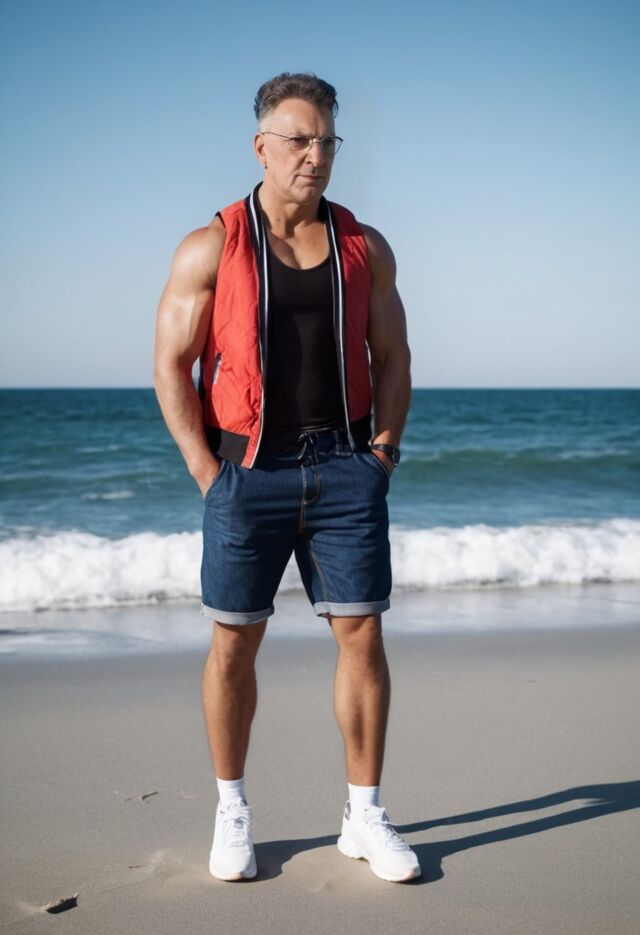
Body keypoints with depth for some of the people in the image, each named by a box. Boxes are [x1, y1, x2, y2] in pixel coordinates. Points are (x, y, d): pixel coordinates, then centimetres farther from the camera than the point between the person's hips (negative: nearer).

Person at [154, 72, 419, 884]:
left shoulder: (365, 247, 8)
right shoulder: (211, 249, -1)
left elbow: (392, 357, 12)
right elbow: (171, 365, -2)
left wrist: (383, 453, 2)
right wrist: (206, 471, -7)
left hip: (345, 469, 2)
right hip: (248, 471, -2)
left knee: (362, 635, 1)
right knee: (233, 643, 4)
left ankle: (365, 817, 14)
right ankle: (232, 814, 20)